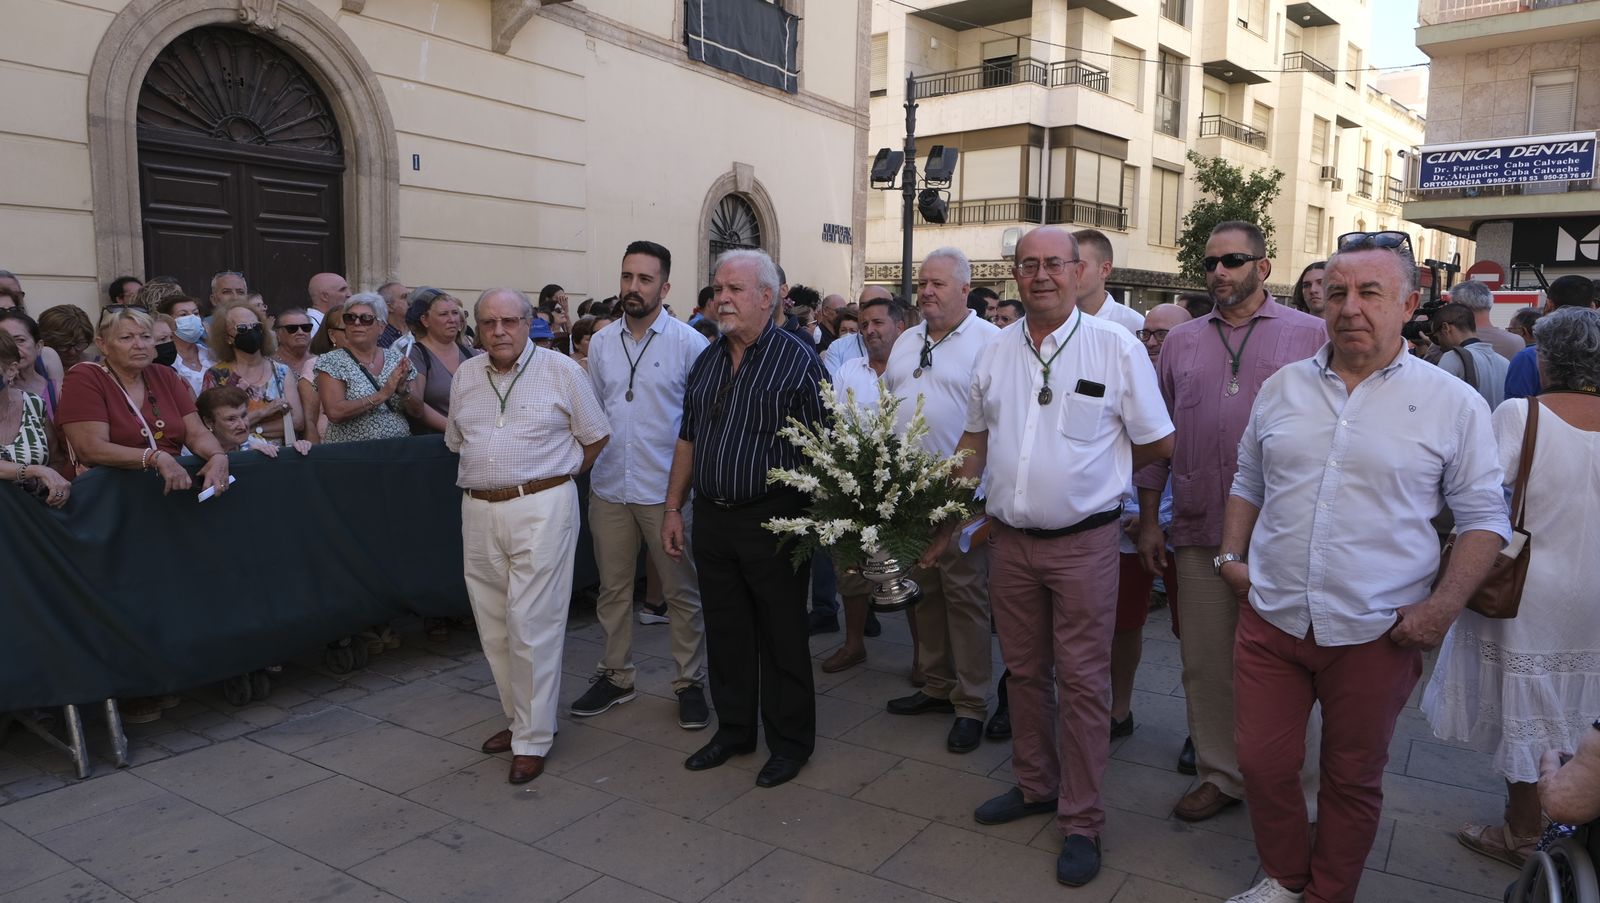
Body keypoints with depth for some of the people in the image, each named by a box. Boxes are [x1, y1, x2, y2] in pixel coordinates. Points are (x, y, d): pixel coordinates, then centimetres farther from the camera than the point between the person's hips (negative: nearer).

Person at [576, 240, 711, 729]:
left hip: (667, 489, -4)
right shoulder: (601, 342, 7)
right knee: (612, 588, 15)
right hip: (608, 488, 5)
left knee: (682, 592, 6)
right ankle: (615, 676, 30)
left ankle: (690, 683, 20)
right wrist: (585, 467, 11)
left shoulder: (689, 343, -7)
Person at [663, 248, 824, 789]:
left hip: (773, 520, -5)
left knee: (782, 638, 6)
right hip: (712, 519, 6)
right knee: (725, 633, 15)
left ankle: (790, 743, 22)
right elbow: (688, 440, 16)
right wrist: (673, 508, 12)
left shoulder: (797, 360, -7)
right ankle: (734, 730, 31)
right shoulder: (706, 362, 11)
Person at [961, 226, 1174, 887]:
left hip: (1083, 541, -4)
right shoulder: (995, 352, 6)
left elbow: (1159, 443, -1)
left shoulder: (1116, 347, -8)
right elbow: (976, 439, 15)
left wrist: (1094, 465, 4)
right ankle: (1034, 786, 35)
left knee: (1082, 680, 3)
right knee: (1024, 671, 16)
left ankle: (1082, 820, 18)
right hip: (1009, 539, 4)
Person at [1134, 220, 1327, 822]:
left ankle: (1296, 787, 24)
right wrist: (1148, 520, 10)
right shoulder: (1180, 342, 12)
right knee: (1205, 664, 11)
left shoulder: (1311, 336, 2)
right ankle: (1221, 776, 28)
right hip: (1199, 530, 3)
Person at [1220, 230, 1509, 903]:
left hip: (1375, 632, -2)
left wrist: (1443, 607, -11)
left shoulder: (1453, 403, -4)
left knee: (1353, 780, 14)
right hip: (1270, 619, 3)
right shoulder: (1282, 387, 5)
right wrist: (1232, 556, 5)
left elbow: (1483, 516, -1)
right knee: (1263, 764, 11)